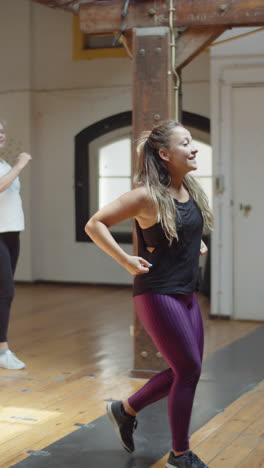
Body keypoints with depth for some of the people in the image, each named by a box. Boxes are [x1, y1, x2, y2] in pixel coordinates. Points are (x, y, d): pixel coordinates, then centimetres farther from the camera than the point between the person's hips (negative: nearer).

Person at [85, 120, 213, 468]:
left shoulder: (192, 191, 6)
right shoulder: (147, 195, -16)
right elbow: (94, 225, -15)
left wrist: (197, 247, 11)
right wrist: (126, 261, -18)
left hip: (186, 293, 8)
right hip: (157, 294, -8)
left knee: (184, 371, 12)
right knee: (189, 369, -5)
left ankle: (125, 410, 32)